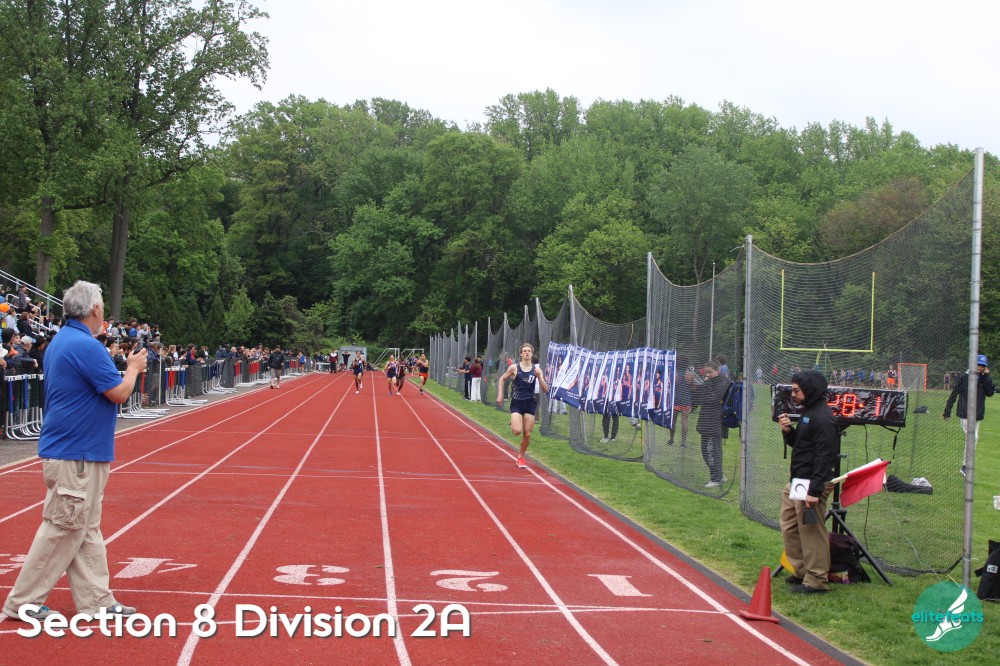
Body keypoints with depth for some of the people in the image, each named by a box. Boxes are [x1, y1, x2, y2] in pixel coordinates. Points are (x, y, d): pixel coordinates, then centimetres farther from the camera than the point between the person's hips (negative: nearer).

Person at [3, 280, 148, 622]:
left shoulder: (60, 342, 12)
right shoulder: (86, 346, -19)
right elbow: (119, 393, -17)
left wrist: (125, 369, 13)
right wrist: (133, 367, 0)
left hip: (78, 455, 10)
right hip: (76, 457, -10)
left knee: (87, 530, 12)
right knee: (62, 530, -2)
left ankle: (95, 600, 18)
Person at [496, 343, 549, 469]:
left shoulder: (537, 370, -1)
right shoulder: (514, 367, -4)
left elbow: (546, 390, -3)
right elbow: (502, 379, 11)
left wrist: (539, 377, -18)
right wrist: (500, 395, 2)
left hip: (530, 404, 2)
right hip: (516, 403, -2)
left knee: (527, 434, 4)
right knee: (517, 431, -19)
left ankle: (521, 457, 25)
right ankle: (512, 424, 18)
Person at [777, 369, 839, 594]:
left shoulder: (822, 418, -17)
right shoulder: (807, 412, 15)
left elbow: (825, 456, -22)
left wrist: (815, 490, -25)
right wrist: (788, 431, 3)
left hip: (812, 484, -11)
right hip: (796, 482, 11)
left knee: (811, 531, -6)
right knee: (790, 528, 16)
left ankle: (816, 580, 1)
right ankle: (802, 572, 26)